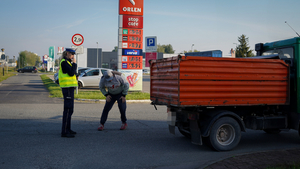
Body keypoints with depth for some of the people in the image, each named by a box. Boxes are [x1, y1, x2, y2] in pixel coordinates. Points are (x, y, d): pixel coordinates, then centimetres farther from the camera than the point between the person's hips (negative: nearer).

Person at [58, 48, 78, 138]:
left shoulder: (67, 62, 20)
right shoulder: (64, 62, -11)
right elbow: (71, 73, -21)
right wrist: (74, 63, -12)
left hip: (69, 87, 11)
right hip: (67, 87, -11)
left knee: (69, 109, 15)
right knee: (68, 109, -10)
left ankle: (67, 129, 23)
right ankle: (64, 131, -8)